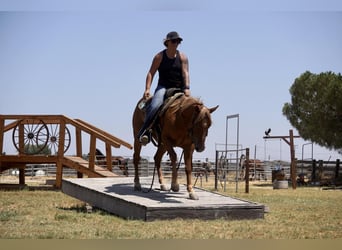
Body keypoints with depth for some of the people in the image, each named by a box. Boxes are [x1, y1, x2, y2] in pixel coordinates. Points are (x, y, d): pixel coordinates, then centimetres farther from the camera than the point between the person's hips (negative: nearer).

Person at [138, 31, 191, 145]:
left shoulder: (182, 57, 7)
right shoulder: (159, 57, 3)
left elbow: (185, 73, -4)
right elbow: (151, 73, -1)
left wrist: (186, 88, -19)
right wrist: (147, 89, -14)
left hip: (179, 89, 3)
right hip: (163, 87, -3)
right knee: (155, 105, -30)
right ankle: (145, 131, -27)